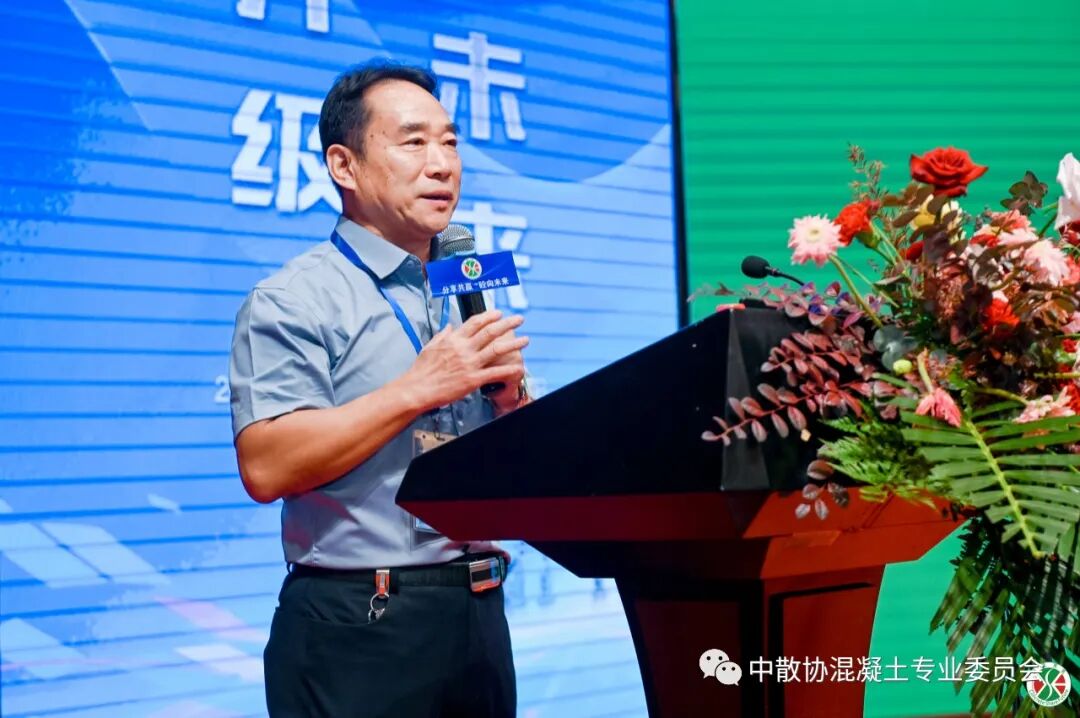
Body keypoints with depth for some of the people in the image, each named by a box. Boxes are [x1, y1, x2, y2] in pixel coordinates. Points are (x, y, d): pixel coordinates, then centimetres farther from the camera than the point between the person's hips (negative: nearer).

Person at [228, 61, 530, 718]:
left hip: (478, 613, 6)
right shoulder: (292, 302, -7)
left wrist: (511, 398, -5)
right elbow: (266, 468, -20)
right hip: (357, 630, -6)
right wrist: (419, 389, -20)